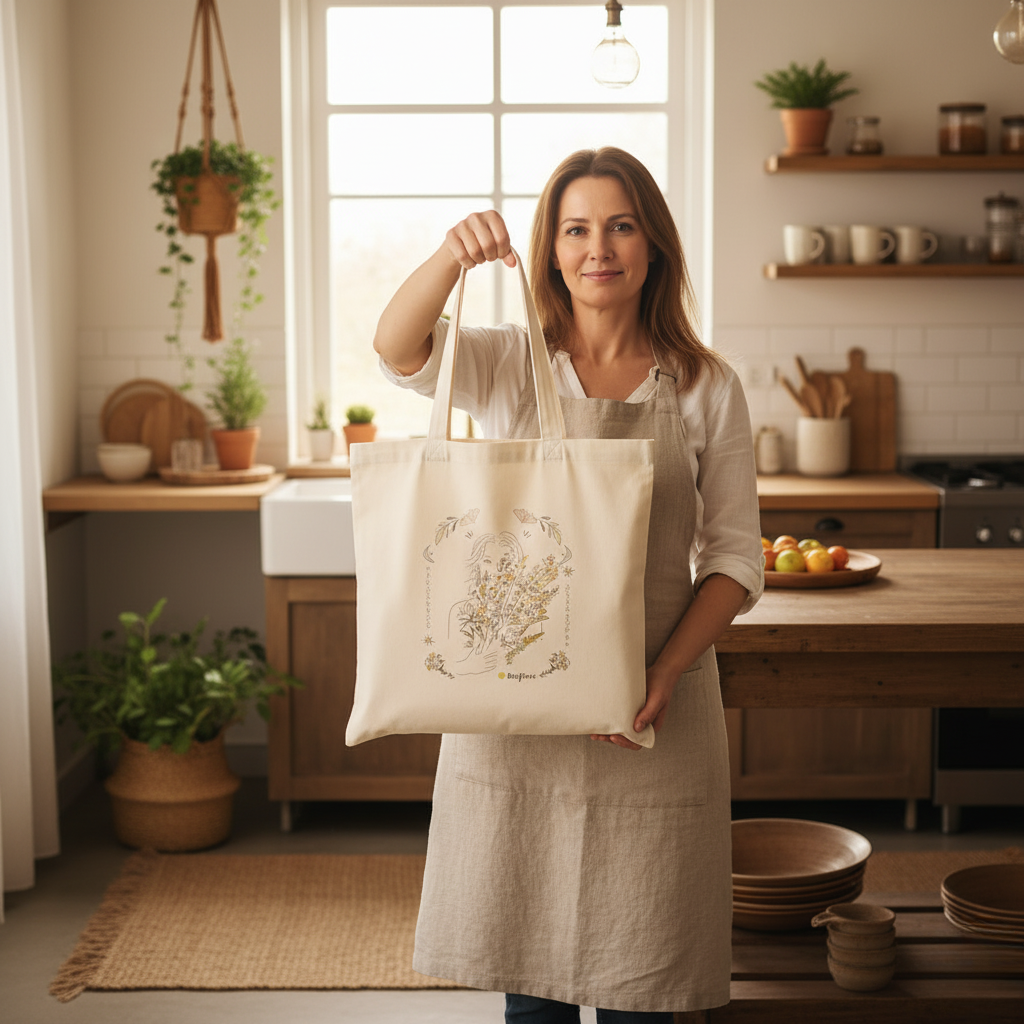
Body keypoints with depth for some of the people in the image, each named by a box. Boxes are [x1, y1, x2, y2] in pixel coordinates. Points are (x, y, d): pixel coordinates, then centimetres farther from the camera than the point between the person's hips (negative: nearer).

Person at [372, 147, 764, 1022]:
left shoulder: (706, 390, 2)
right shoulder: (507, 366, 3)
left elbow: (736, 557, 0)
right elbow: (397, 350, -16)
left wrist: (666, 669, -14)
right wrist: (451, 257, -35)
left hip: (655, 701, 0)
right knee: (527, 948, 11)